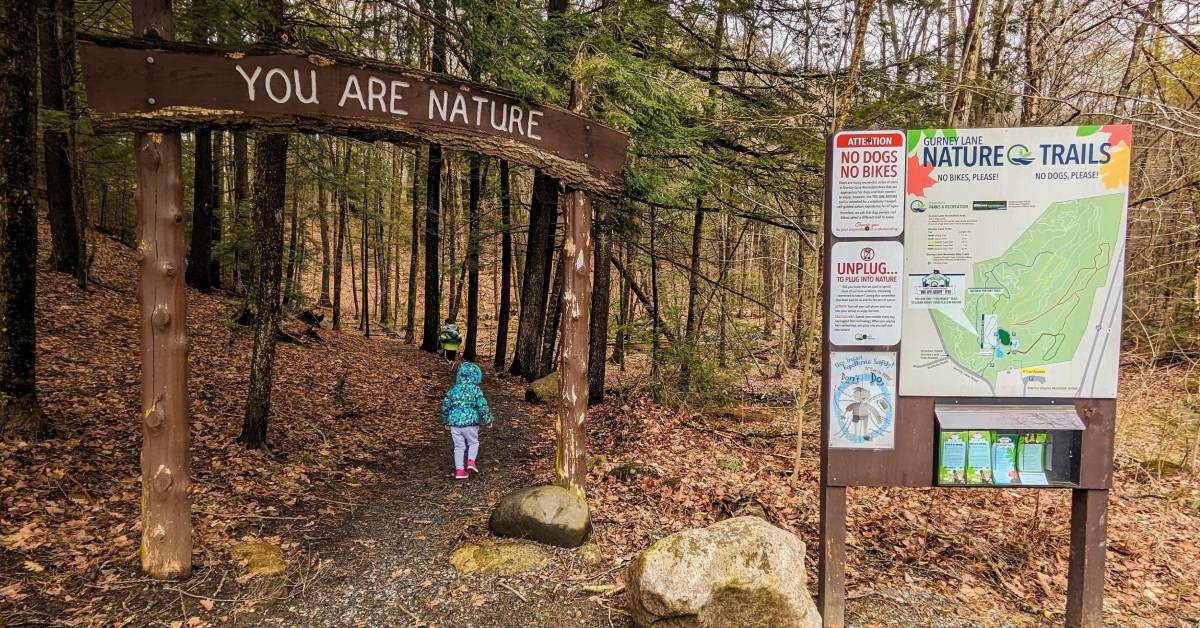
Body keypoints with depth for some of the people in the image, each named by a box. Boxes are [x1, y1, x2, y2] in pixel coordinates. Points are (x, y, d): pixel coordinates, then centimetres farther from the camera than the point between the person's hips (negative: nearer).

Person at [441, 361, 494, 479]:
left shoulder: (453, 389, 4)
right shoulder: (476, 390, -7)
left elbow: (445, 405, 10)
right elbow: (482, 406, -8)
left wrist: (446, 421, 22)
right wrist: (488, 421, 5)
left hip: (454, 423, 3)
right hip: (470, 422, -3)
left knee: (459, 446, 12)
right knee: (473, 442, 18)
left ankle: (459, 470, 11)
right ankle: (471, 461, -1)